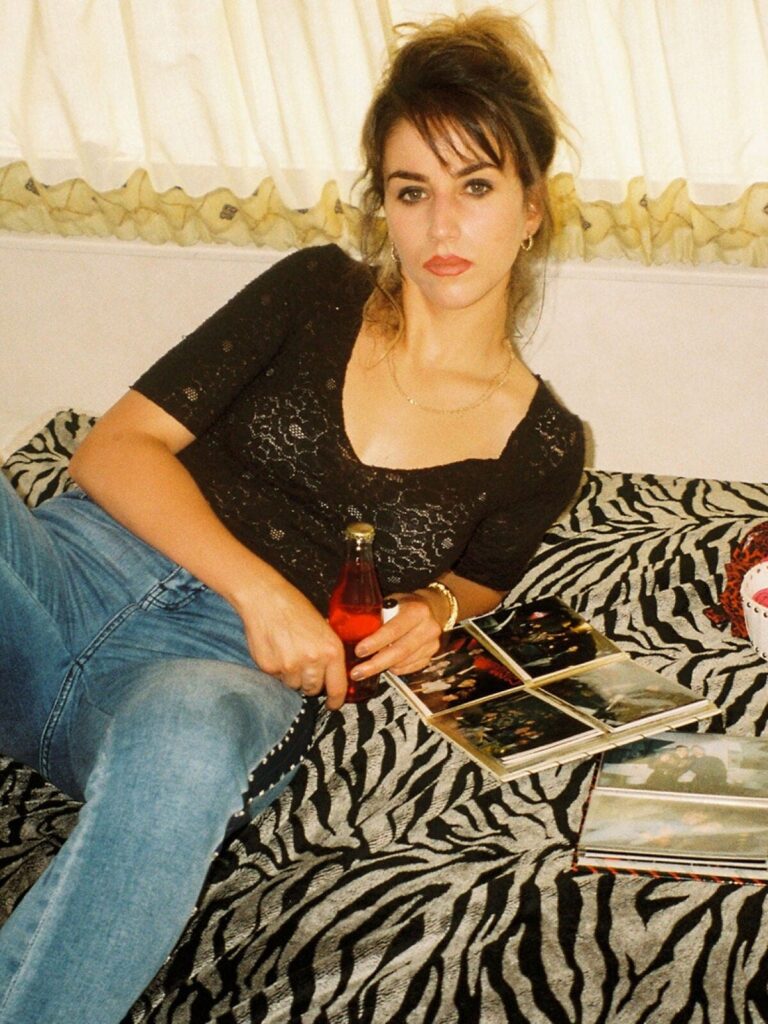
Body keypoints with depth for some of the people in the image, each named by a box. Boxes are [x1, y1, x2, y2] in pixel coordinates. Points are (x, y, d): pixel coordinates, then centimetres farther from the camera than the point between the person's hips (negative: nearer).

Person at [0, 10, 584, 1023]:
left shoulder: (543, 446, 11)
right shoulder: (318, 293, 11)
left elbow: (475, 577, 28)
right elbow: (115, 447, 6)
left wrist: (433, 610, 3)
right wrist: (257, 585, -9)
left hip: (231, 669, -1)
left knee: (182, 746, -41)